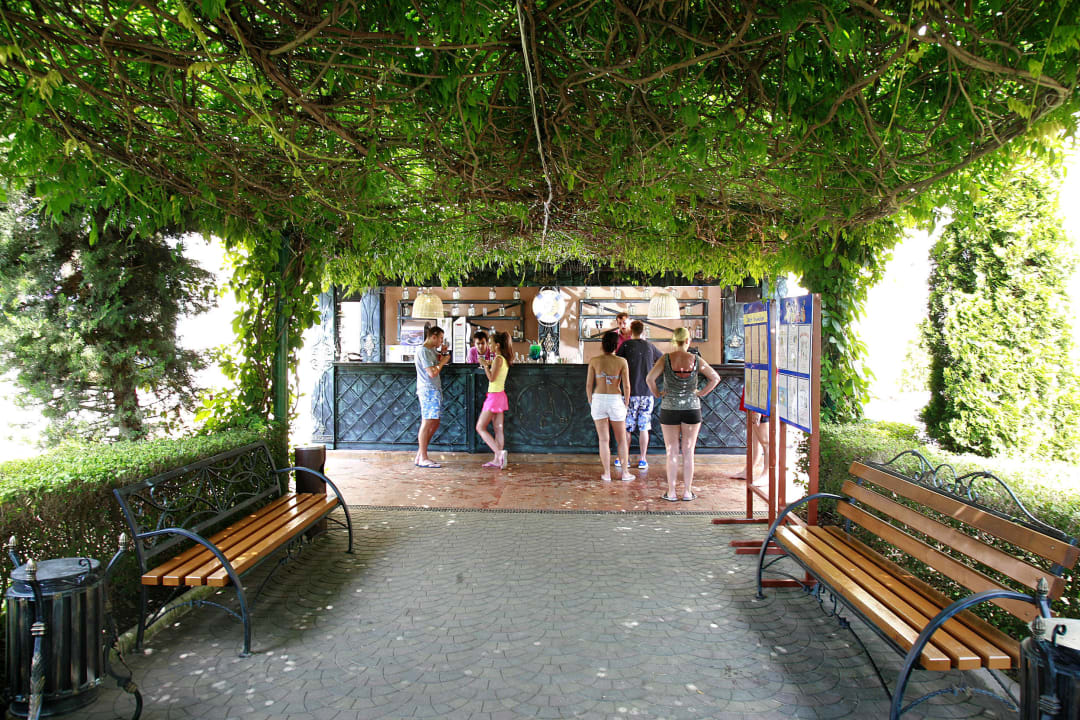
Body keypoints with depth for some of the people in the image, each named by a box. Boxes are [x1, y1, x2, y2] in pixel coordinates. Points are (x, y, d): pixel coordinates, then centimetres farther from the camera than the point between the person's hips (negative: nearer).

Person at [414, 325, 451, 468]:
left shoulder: (431, 350, 18)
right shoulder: (423, 350, -13)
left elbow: (435, 365, 33)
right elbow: (432, 372, -20)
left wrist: (441, 353, 17)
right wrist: (443, 361, -7)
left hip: (434, 390, 10)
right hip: (428, 390, -10)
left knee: (434, 424, 11)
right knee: (427, 424, -8)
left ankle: (420, 455, 16)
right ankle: (423, 459, -4)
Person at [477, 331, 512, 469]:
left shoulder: (498, 359, -15)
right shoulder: (504, 359, 12)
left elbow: (491, 378, -19)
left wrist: (485, 365, -10)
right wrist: (490, 365, 15)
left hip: (494, 395, -9)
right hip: (500, 395, 9)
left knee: (480, 427, -4)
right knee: (498, 429, 9)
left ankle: (500, 452, -14)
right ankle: (497, 460, 11)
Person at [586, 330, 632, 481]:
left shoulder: (594, 361, -3)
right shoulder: (622, 362, -7)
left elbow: (589, 385, -2)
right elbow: (626, 386, -7)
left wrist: (591, 403, 11)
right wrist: (626, 404, 7)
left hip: (598, 400, 1)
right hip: (616, 401, -1)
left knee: (604, 439, 7)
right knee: (622, 439, 14)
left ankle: (607, 474, 8)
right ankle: (624, 472, 17)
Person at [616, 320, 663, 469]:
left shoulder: (626, 345, -4)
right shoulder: (649, 346, 7)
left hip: (631, 391, -3)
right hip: (647, 392, 3)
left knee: (626, 427, 6)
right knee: (644, 428, 6)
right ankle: (642, 460, 8)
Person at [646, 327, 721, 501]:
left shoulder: (665, 359, -6)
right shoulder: (696, 360, -2)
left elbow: (649, 378, -16)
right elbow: (715, 377, -1)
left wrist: (657, 394, -2)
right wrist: (702, 393, 5)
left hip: (669, 409, -1)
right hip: (692, 408, 1)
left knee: (672, 452, 6)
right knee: (688, 452, 8)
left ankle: (671, 493, 10)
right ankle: (688, 492, 13)